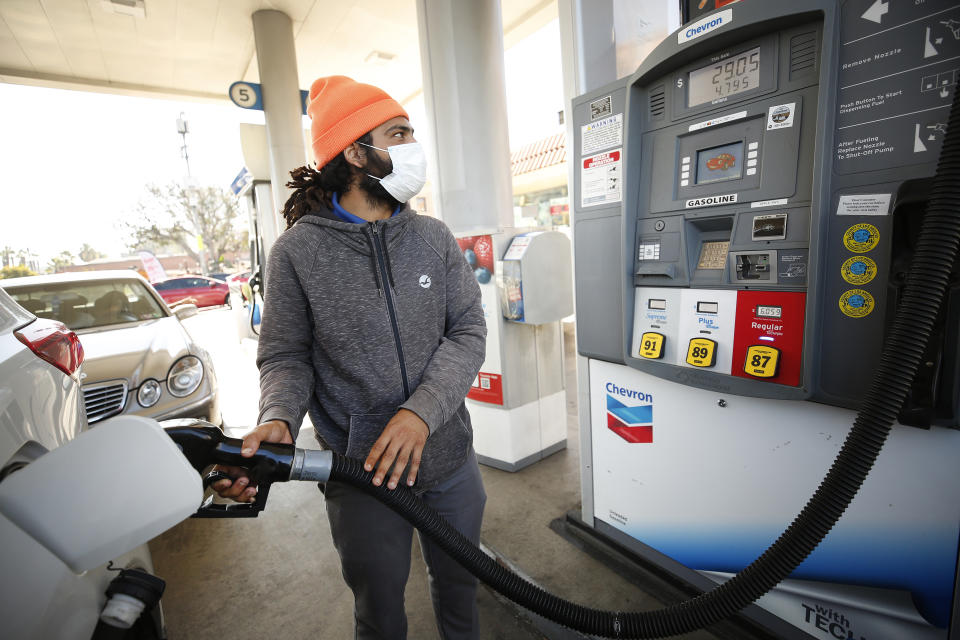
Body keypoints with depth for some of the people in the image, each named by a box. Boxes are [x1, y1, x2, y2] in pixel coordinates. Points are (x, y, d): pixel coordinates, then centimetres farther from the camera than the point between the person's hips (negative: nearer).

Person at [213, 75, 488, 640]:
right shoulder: (299, 250, -9)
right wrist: (279, 421, -23)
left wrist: (422, 411, -20)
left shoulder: (434, 238, -2)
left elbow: (468, 331, -7)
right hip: (362, 474, -2)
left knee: (459, 582, 27)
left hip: (451, 459, 3)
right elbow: (286, 356, -3)